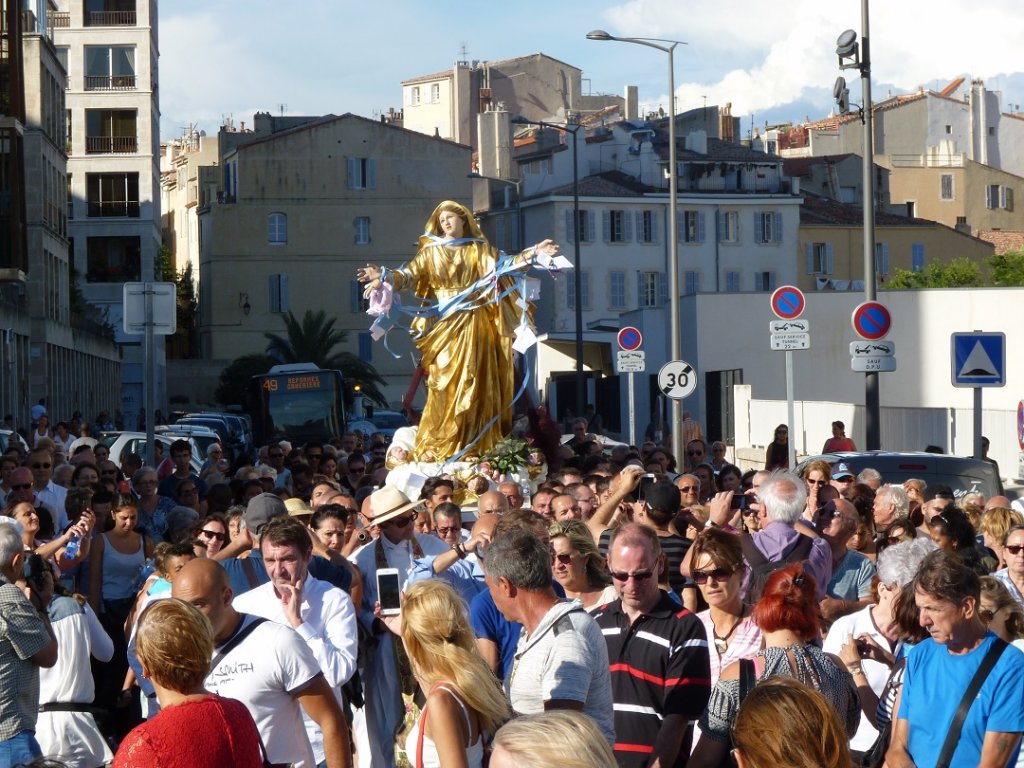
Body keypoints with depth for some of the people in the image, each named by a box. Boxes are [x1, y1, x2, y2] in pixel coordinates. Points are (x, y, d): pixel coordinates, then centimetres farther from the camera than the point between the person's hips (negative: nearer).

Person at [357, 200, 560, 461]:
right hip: (445, 325, -1)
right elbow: (409, 276, -1)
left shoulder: (480, 250, 12)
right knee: (445, 385, -8)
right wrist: (385, 276, -19)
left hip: (475, 325, 1)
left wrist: (533, 254, -8)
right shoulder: (431, 252, 9)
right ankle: (435, 447, -7)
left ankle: (475, 446, 1)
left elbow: (505, 266, 4)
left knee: (476, 383, -3)